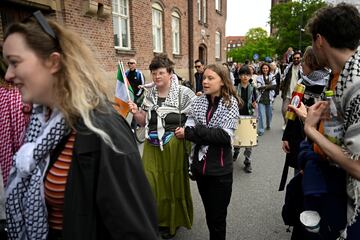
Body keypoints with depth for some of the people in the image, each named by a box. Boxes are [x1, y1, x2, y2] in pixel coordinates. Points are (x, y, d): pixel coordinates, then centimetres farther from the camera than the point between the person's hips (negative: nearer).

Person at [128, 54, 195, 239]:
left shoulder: (184, 93, -8)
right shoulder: (149, 94, 8)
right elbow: (145, 121, 13)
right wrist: (136, 112, -5)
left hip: (175, 146, -4)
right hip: (152, 146, 5)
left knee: (174, 184, 10)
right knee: (150, 184, 8)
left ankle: (172, 222, 34)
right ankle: (156, 218, 35)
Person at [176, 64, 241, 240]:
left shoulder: (231, 103, -9)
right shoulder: (197, 102, 3)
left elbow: (225, 136, -21)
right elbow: (188, 128, -5)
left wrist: (191, 133, -23)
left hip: (220, 169, -4)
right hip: (200, 166, 4)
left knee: (218, 217, 10)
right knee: (209, 214, 22)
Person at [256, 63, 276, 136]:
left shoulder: (272, 76, 6)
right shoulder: (259, 77, 0)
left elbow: (274, 86, -6)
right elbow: (259, 87, -11)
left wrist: (264, 86, -15)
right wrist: (269, 86, -13)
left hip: (269, 97, 3)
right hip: (261, 97, -2)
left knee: (269, 113, 15)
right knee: (261, 114, -8)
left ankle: (268, 125, 40)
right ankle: (261, 130, -4)